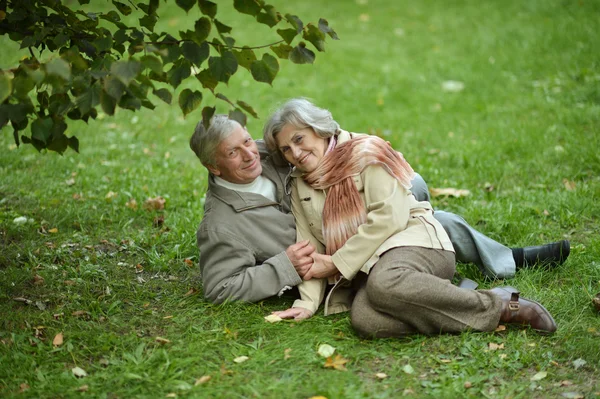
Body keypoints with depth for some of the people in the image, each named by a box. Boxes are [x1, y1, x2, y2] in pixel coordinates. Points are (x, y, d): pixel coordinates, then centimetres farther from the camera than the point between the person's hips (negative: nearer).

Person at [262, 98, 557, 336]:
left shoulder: (365, 152, 1)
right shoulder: (300, 186, 19)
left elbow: (390, 215, -11)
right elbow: (310, 247, 15)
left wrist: (337, 262, -10)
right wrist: (308, 301, -1)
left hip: (410, 240, -4)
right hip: (364, 273, 5)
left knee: (384, 283, -42)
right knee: (364, 320, -34)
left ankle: (495, 306, -28)